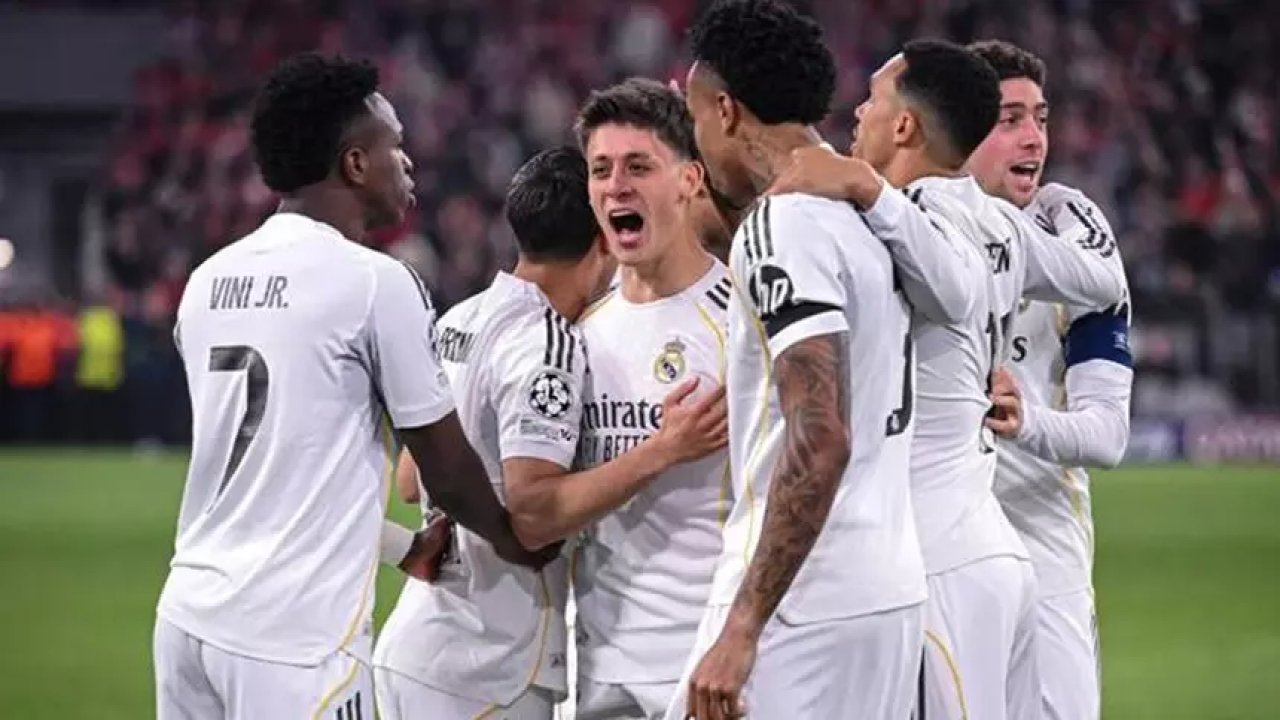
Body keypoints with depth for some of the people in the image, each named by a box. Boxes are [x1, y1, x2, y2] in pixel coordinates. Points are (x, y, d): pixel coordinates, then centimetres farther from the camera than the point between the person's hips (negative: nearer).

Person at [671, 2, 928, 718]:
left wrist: (742, 629, -24)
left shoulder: (783, 225, -14)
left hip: (804, 606, -9)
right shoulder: (869, 213, 13)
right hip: (892, 591, 9)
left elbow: (821, 443, -23)